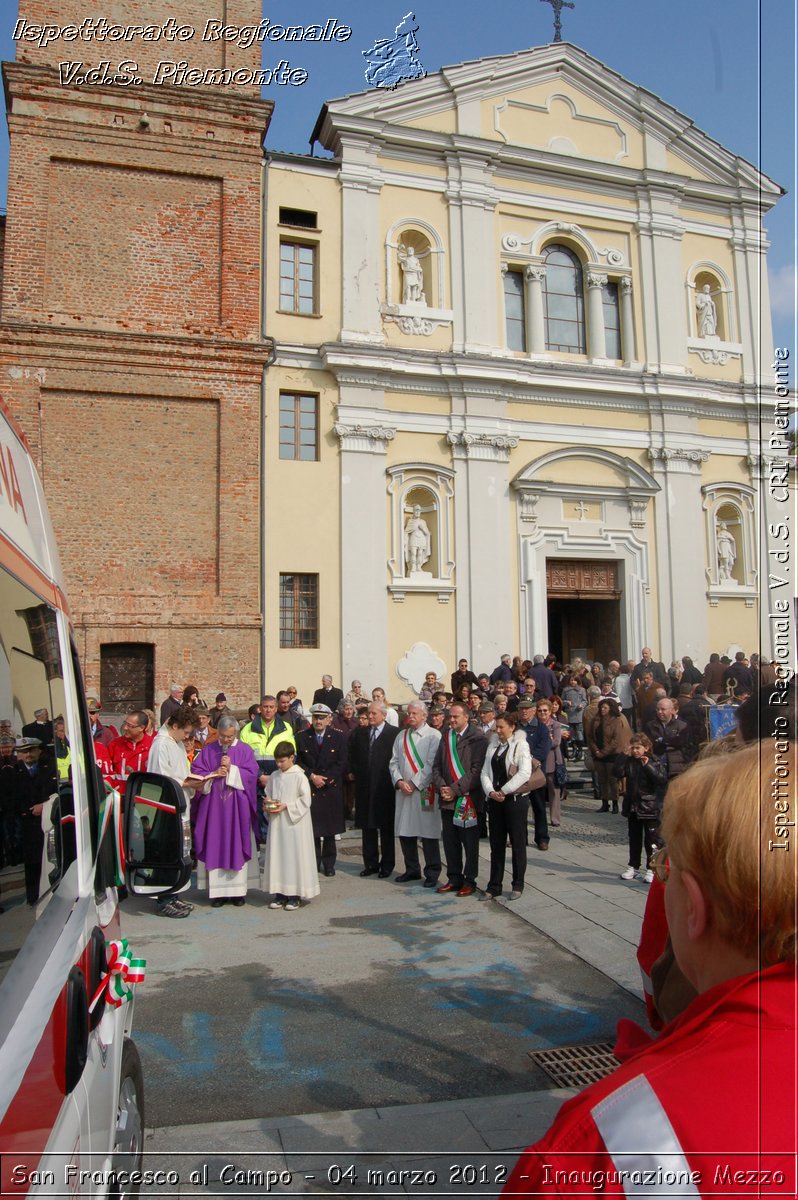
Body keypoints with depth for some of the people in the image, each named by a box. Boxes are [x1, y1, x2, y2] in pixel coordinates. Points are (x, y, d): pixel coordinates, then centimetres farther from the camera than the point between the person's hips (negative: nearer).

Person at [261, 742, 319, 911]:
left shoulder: (299, 776, -9)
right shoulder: (274, 776, 7)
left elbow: (305, 800, -11)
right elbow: (268, 795, 17)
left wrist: (286, 806, -16)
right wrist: (267, 805, -3)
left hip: (294, 823, -5)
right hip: (276, 823, 5)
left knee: (294, 856, 0)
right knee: (277, 856, 7)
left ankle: (294, 894, 8)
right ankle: (279, 893, 17)